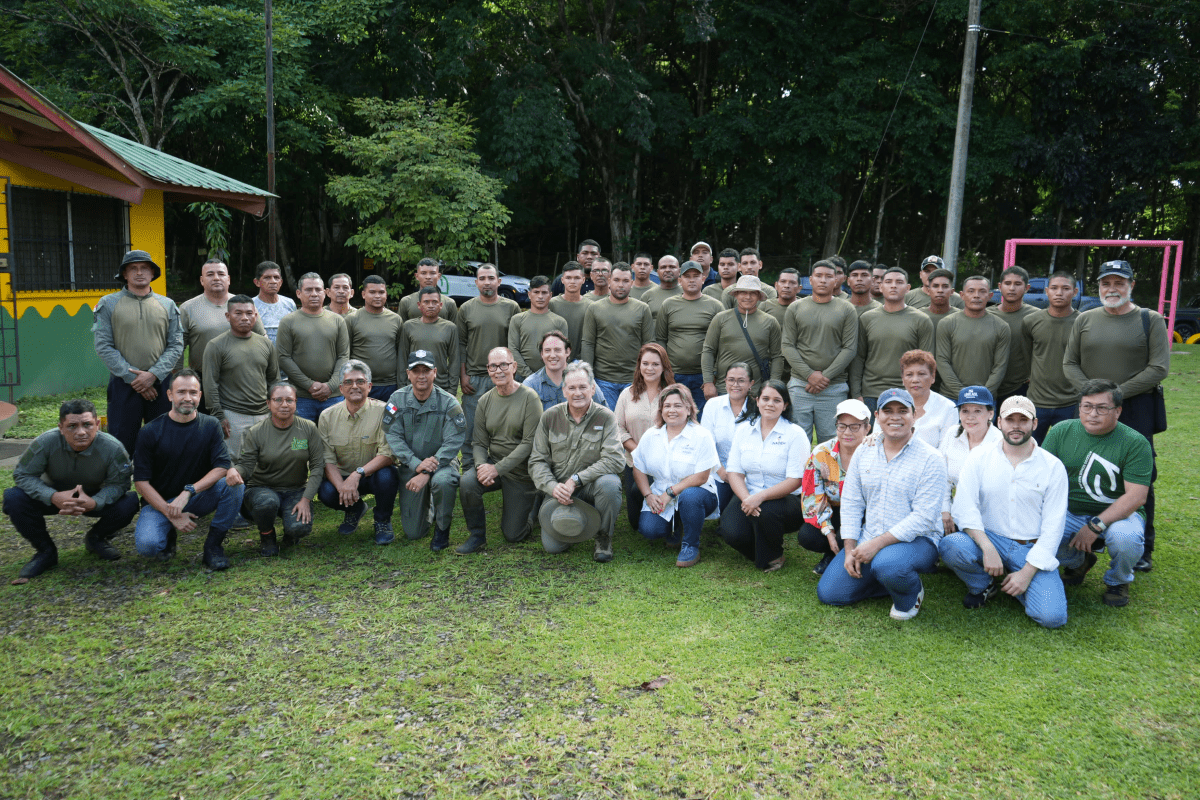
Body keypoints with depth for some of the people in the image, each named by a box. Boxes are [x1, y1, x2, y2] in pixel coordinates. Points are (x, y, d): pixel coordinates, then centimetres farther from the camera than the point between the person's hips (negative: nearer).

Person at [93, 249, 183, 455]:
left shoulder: (167, 305, 10)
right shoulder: (108, 304, 5)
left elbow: (176, 345, 4)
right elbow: (104, 347, -2)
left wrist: (153, 374, -10)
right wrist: (132, 377, -11)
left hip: (160, 384, 2)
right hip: (124, 385, -2)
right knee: (121, 445, -1)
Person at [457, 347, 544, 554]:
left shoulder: (529, 398, -14)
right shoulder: (485, 401, 1)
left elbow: (529, 443, -19)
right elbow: (479, 443, 2)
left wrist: (498, 468, -24)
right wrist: (481, 465, -20)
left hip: (521, 473, -4)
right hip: (493, 464, 4)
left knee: (513, 535, 1)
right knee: (467, 483, -28)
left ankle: (530, 507, 34)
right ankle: (477, 534, -4)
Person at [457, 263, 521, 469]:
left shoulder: (511, 307, 6)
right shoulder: (466, 309, 8)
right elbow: (460, 344, 8)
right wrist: (462, 375, 1)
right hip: (473, 378, 0)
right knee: (470, 428, 2)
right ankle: (469, 471, 12)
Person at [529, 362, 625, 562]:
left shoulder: (605, 418, -7)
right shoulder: (550, 417, 0)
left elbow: (614, 460, -19)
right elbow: (537, 461, 1)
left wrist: (576, 480, -24)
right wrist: (552, 486, -19)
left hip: (591, 487, -1)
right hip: (559, 490, 2)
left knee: (609, 482, -36)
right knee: (552, 546, -16)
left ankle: (604, 537, -9)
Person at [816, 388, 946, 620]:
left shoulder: (931, 459, -9)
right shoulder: (863, 452, 7)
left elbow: (924, 516, -17)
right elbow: (850, 503, 8)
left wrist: (878, 543, -23)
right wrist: (850, 549, -3)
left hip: (915, 540, -5)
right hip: (868, 539, 5)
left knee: (886, 565, -38)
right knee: (828, 593, -5)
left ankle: (910, 594, -2)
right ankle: (891, 581, 16)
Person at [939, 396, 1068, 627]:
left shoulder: (1053, 467, 0)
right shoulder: (979, 457, 1)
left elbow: (1053, 526, -3)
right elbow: (965, 507, -9)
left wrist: (1027, 572, -12)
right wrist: (988, 548, -24)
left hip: (1032, 549, 0)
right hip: (988, 539, 1)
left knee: (1052, 616, -22)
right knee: (949, 545, -32)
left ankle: (1018, 583, 13)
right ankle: (983, 585, 1)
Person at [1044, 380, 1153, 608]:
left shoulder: (1135, 443, -9)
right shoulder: (1061, 431, 0)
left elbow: (1136, 496, -16)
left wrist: (1095, 526, -24)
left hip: (1118, 513, -2)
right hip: (1069, 512, 3)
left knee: (1125, 538, -36)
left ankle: (1117, 581, 3)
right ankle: (1076, 562, 12)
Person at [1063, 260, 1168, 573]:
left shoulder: (1151, 320, 1)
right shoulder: (1085, 320, 9)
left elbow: (1159, 368, -6)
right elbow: (1069, 363, 8)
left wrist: (1117, 393, -14)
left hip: (1136, 409, -2)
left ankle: (1142, 550, 12)